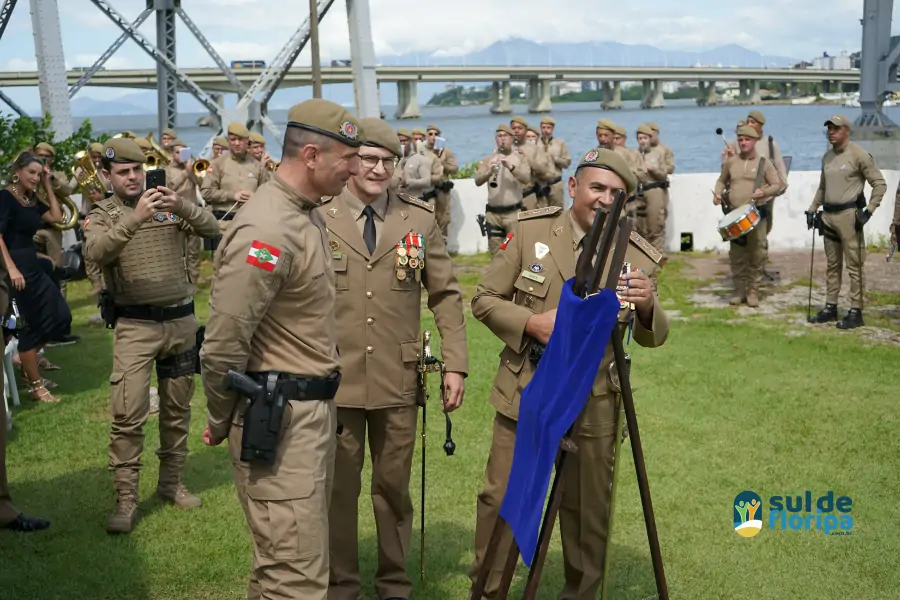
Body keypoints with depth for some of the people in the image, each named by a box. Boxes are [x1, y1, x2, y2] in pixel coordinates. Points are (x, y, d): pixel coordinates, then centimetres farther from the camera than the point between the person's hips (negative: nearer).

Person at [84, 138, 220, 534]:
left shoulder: (169, 205, 7)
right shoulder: (102, 215, 1)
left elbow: (212, 229, -6)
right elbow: (96, 252, -20)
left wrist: (182, 207, -24)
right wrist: (135, 218, -33)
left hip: (181, 320, 3)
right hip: (135, 326, -3)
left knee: (177, 409, 12)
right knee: (127, 414, -8)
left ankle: (171, 483, 27)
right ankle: (126, 500, 1)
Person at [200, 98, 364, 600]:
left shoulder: (307, 214, 10)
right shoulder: (267, 232, -21)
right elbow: (222, 347, -20)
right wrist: (222, 423, -5)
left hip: (316, 409, 10)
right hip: (279, 421, -9)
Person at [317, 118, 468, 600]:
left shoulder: (421, 219, 4)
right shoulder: (317, 217, -1)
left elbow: (446, 296, 6)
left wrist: (455, 364, -2)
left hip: (398, 381, 1)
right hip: (333, 380, -1)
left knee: (394, 486, 13)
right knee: (337, 488, 10)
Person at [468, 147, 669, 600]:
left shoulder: (638, 255, -4)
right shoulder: (530, 230, -5)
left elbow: (653, 339, 1)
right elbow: (485, 299, -2)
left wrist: (647, 306, -22)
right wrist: (531, 322, -20)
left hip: (593, 405, 1)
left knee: (588, 511, 13)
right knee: (500, 500, 8)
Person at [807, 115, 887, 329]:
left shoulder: (858, 155, -9)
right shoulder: (827, 157, 13)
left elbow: (880, 183, -9)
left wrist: (868, 211, -15)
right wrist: (812, 209, 15)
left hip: (848, 215, -7)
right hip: (828, 215, 8)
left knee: (854, 265, -4)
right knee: (832, 264, 13)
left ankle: (856, 312, -3)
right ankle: (831, 307, 20)